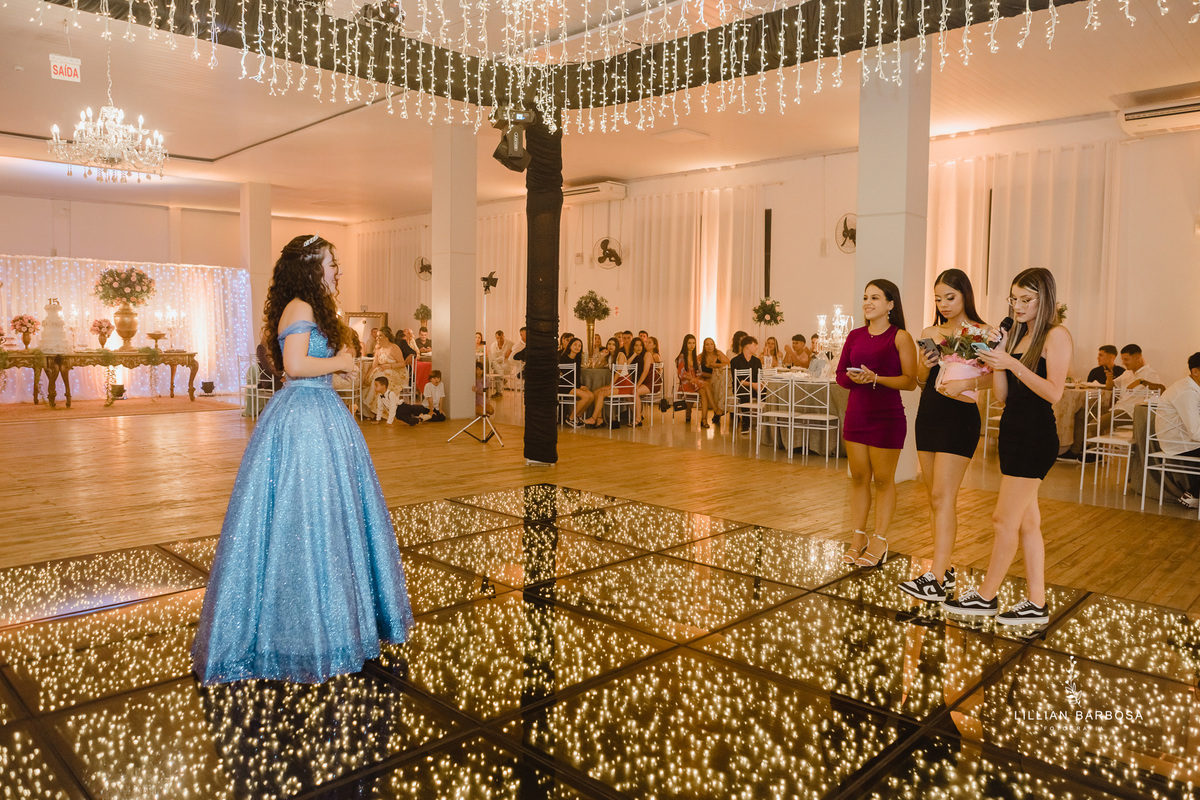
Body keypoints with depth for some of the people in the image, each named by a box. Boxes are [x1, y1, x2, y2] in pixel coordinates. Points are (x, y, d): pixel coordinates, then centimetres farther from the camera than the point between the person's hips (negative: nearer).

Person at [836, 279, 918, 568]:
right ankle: (858, 537, 21)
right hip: (856, 412, 5)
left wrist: (875, 378, -22)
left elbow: (910, 381, -11)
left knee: (883, 479, 4)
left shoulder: (900, 337, -6)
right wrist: (853, 378, -13)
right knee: (858, 477, 11)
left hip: (887, 417, -5)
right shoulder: (855, 336, 9)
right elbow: (840, 374, 9)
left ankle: (879, 541, 15)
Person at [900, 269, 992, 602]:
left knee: (943, 497, -12)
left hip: (960, 417, -6)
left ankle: (935, 580, -13)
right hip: (928, 414, 6)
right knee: (936, 497, 10)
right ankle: (946, 568, 20)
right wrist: (924, 367, -5)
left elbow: (995, 375, -12)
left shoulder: (981, 333, -4)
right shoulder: (929, 333, 12)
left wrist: (967, 383, -27)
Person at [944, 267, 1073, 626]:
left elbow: (1054, 392, -18)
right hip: (1013, 432, 9)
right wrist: (996, 361, -3)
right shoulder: (1016, 335, 14)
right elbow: (1002, 395, 11)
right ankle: (1036, 604, 18)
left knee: (1006, 519, -2)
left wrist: (1013, 364, -22)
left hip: (1036, 437, -8)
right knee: (1027, 521, 11)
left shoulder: (1056, 335, -8)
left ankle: (986, 596, 10)